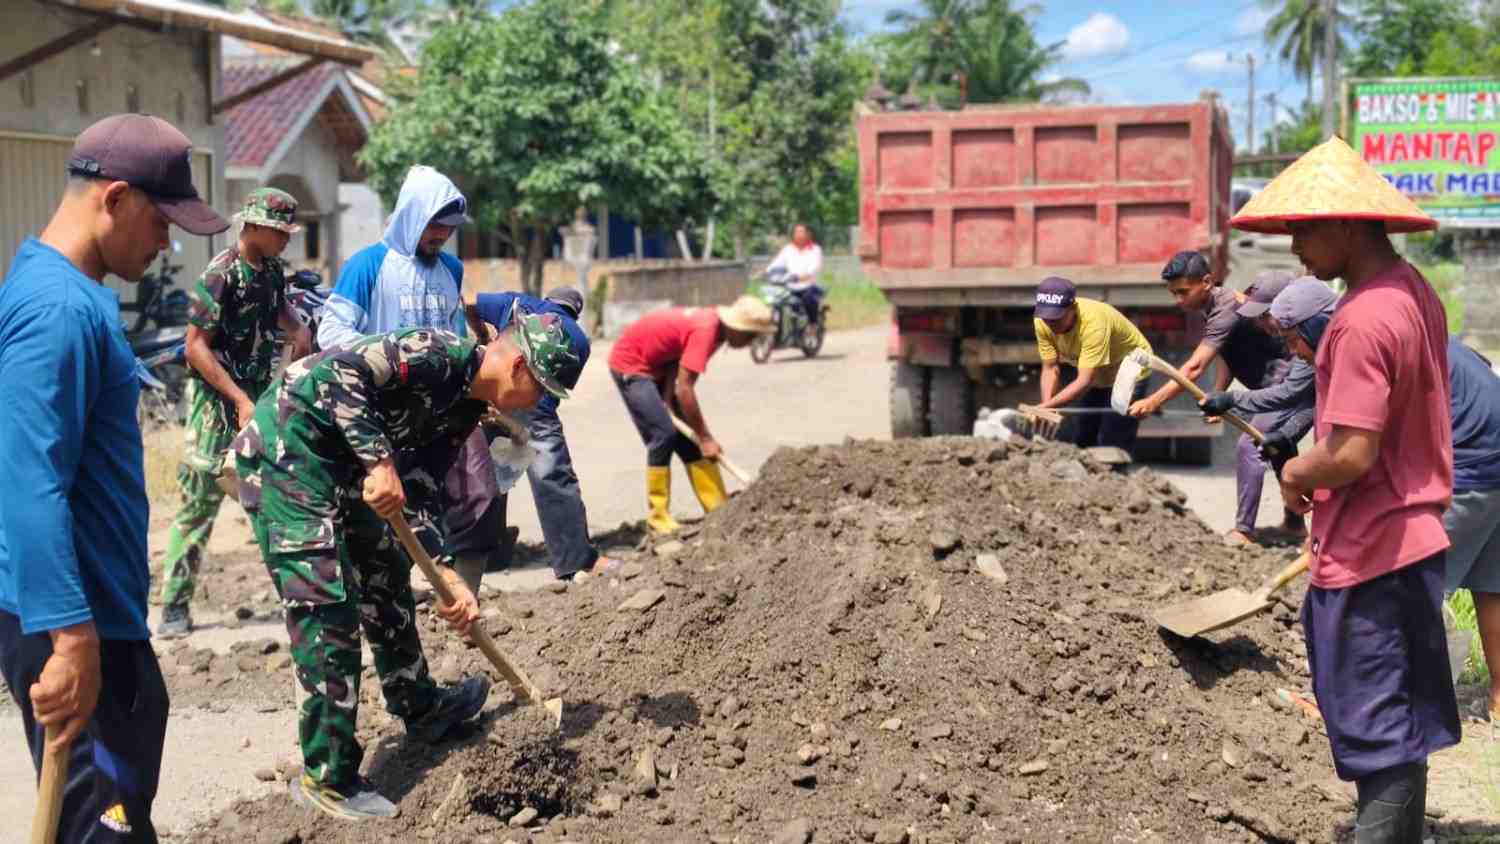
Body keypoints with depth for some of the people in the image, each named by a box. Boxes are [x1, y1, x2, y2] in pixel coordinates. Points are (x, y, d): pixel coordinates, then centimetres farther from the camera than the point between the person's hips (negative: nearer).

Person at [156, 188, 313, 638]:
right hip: (217, 400, -7)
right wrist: (240, 400, -20)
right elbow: (196, 347, -17)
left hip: (260, 395, 7)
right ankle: (174, 608, -1)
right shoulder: (220, 275, -16)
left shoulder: (273, 269, 6)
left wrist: (299, 329, 6)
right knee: (200, 502, -6)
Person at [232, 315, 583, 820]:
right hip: (285, 443, -10)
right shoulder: (441, 355, -19)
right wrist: (380, 461, -32)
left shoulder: (464, 409, 10)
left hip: (339, 458, 10)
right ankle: (328, 777, -3)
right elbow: (339, 371, -29)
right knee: (325, 601, -11)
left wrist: (446, 574, -1)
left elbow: (421, 493, 10)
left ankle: (419, 709, 40)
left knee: (384, 573, 21)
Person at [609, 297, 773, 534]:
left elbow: (676, 358, -4)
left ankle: (719, 510, 6)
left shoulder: (713, 324, -3)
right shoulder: (705, 331, -31)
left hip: (656, 365, 9)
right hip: (629, 365, -9)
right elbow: (684, 390, -31)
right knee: (664, 434, -16)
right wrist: (705, 438, -23)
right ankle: (657, 517, -7)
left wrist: (667, 401, -17)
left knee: (688, 437, 5)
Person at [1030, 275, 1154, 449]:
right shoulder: (1043, 322, -21)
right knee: (1082, 441, 11)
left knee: (1112, 449, -11)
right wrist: (1046, 407, -33)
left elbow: (1085, 381, -42)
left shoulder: (1094, 322, -39)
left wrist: (1044, 408, -48)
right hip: (1098, 376, 6)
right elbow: (1050, 368, -17)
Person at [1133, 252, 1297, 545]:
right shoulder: (1204, 309, 2)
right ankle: (1294, 522, 38)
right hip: (1280, 386, 11)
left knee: (1248, 447, -16)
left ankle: (1243, 531, -12)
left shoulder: (1226, 310, -28)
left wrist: (1154, 401, -42)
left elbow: (1194, 367, -37)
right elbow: (1228, 356, 12)